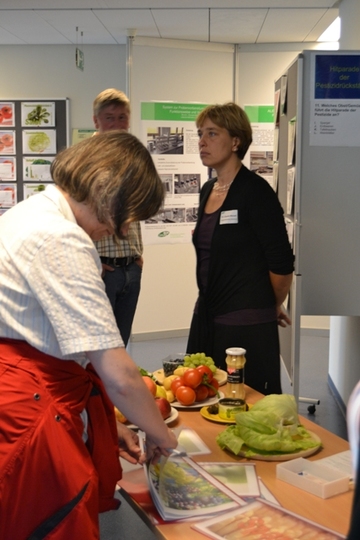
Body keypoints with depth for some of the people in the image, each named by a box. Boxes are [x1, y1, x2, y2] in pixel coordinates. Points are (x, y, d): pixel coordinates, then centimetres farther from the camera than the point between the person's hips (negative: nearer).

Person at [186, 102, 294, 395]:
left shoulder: (255, 190, -14)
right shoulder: (208, 190, 10)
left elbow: (281, 263, -14)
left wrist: (273, 306, 2)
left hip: (246, 324, -8)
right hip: (207, 317, 8)